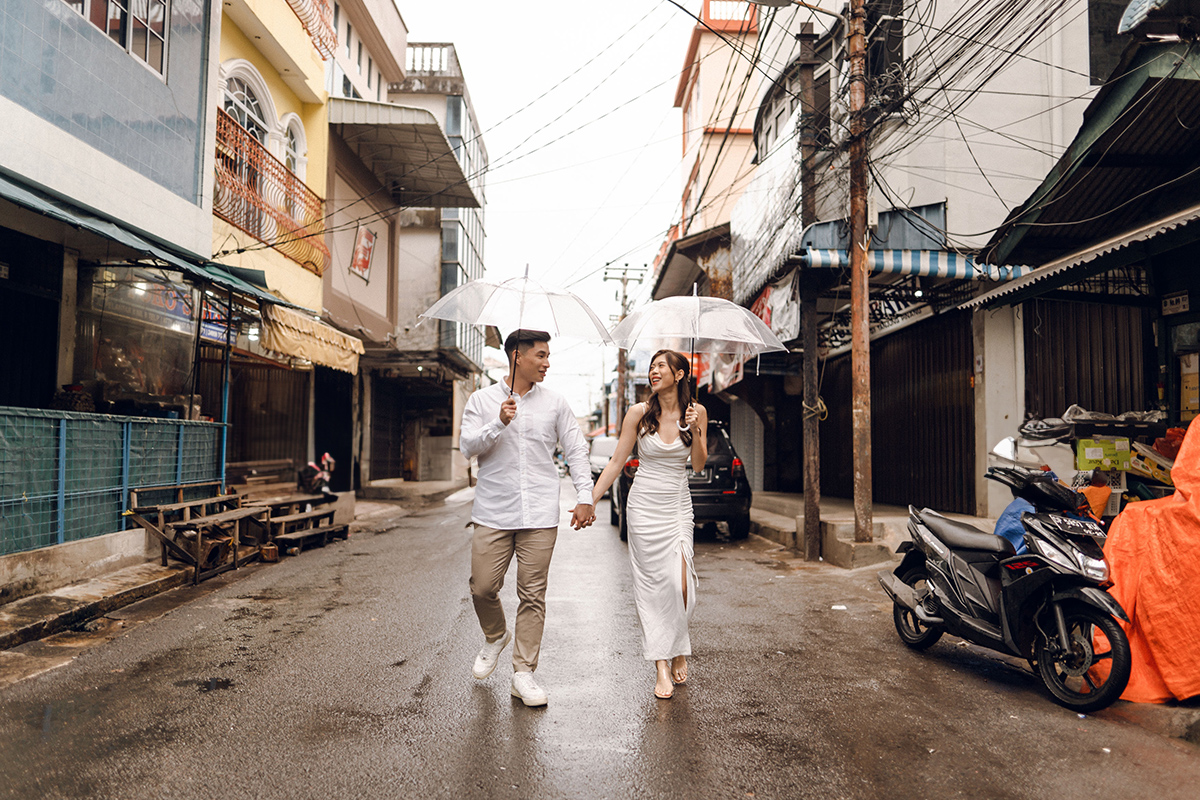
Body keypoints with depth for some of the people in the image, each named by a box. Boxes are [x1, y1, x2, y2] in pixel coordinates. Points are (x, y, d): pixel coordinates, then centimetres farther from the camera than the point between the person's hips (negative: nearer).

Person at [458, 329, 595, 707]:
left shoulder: (555, 403, 10)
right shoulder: (482, 400, 7)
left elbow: (576, 450, 10)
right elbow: (467, 447, -2)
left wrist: (585, 497, 2)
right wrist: (499, 424, -17)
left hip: (540, 516, 1)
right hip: (493, 513, 0)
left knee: (533, 594, 0)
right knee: (483, 587, 1)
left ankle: (523, 673, 12)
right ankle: (495, 637, 33)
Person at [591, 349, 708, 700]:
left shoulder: (696, 411, 0)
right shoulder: (639, 413, -4)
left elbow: (698, 466, 2)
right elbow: (616, 461, 0)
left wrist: (695, 431, -15)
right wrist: (590, 501, -4)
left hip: (678, 506, 1)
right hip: (644, 505, -1)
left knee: (679, 583, -8)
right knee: (652, 584, 0)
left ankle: (679, 650, 20)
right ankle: (662, 665, 10)